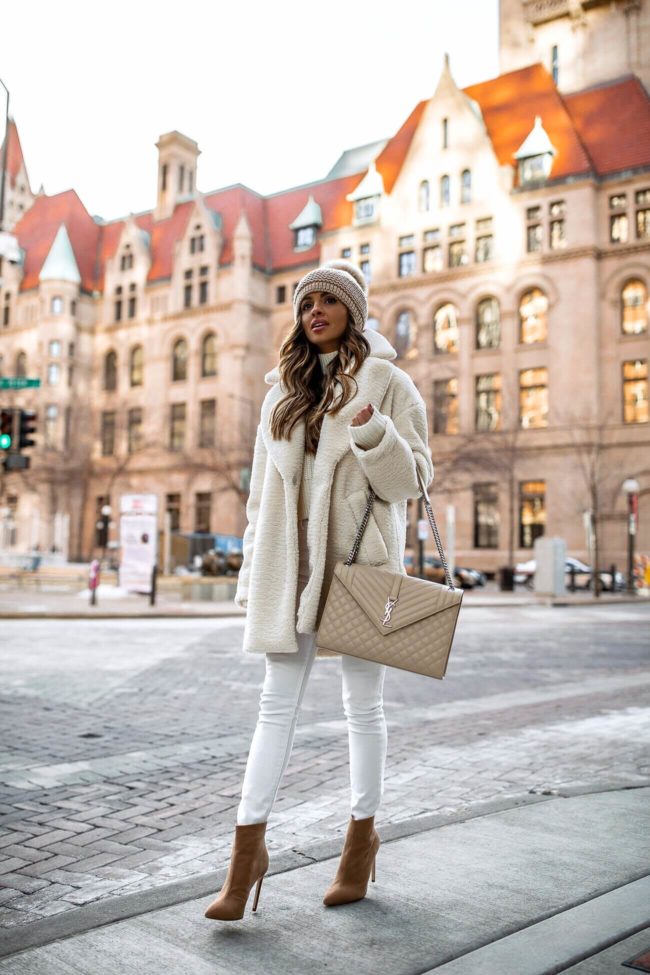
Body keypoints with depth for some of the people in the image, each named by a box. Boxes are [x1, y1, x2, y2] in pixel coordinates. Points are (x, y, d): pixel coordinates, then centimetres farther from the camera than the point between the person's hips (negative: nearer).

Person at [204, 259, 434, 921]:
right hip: (290, 562, 4)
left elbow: (410, 480, -4)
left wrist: (373, 432, -21)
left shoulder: (387, 383, 2)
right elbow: (262, 486, 15)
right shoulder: (284, 389, 14)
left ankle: (362, 834, 24)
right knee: (277, 703, 4)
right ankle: (248, 848, 9)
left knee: (362, 704, 8)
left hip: (359, 559, -3)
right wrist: (253, 571, 11)